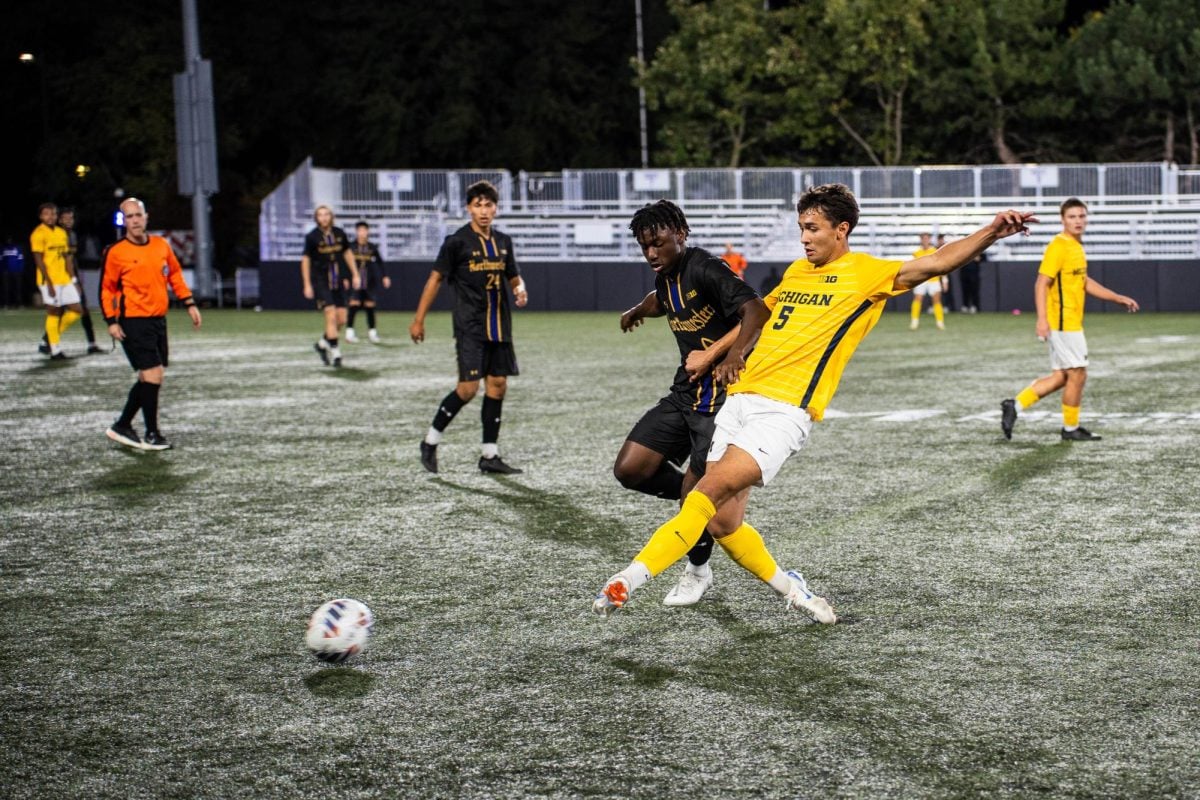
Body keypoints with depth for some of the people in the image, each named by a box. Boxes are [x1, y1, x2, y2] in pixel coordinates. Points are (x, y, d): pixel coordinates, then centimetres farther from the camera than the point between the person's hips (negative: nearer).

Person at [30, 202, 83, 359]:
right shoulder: (38, 234, -7)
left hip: (65, 280, 7)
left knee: (77, 310, 4)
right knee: (53, 313, -3)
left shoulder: (62, 233, 14)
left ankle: (51, 339, 16)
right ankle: (55, 350, 5)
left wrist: (73, 280, 13)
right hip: (50, 281, -7)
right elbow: (39, 260, -12)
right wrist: (49, 283, -17)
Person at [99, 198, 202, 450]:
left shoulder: (161, 245, 8)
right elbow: (106, 289, -3)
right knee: (152, 374, -12)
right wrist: (111, 321, -10)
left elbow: (175, 274, 19)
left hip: (158, 320, 7)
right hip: (133, 322, -6)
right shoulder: (116, 252, -7)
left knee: (148, 379, 11)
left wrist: (190, 304, 14)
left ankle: (122, 426, 24)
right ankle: (151, 435, -2)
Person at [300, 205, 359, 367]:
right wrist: (307, 285, -6)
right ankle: (335, 353, -8)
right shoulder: (312, 237, -8)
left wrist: (355, 275, 14)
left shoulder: (339, 234, 3)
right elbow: (305, 260, -3)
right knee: (331, 316, -15)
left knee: (341, 319, 3)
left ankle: (322, 343, 26)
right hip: (320, 282, -5)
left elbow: (348, 253, 16)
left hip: (338, 282, 5)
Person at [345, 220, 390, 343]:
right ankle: (349, 330, -3)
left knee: (370, 306, 5)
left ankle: (372, 331, 14)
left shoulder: (372, 247, 5)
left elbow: (380, 262, 10)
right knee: (354, 305, -10)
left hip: (370, 282, 3)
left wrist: (385, 276, 4)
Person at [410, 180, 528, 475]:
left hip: (499, 326, 6)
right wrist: (419, 320, -4)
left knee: (498, 385, 4)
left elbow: (514, 277, 21)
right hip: (469, 327, -6)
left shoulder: (503, 241, 10)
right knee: (468, 387, -12)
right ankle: (430, 441, 6)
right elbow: (436, 278, -2)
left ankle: (490, 455, 11)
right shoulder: (457, 241, -6)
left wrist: (520, 290, -3)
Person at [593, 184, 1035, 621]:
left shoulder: (867, 273, 0)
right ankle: (789, 588, 24)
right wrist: (734, 353, 23)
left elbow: (936, 262, -11)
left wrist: (990, 233, -26)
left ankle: (628, 580, -22)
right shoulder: (796, 270, 19)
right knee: (722, 523, 2)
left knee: (709, 492, -21)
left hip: (785, 410, -7)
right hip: (739, 399, 7)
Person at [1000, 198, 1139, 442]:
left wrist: (1118, 298, 26)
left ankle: (1015, 405, 12)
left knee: (1061, 376, 11)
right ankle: (1071, 428, 12)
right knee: (1077, 374, -1)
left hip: (1072, 322, 9)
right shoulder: (1058, 246, -14)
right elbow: (1042, 283, -19)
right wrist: (1042, 318, -28)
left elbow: (1084, 282, 27)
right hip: (1063, 322, -9)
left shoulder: (1077, 246, 15)